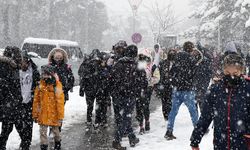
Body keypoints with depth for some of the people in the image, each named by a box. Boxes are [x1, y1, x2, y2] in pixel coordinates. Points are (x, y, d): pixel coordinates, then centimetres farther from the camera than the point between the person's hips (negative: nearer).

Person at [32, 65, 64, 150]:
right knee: (43, 132, 4)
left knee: (55, 130, 17)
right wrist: (35, 114, 6)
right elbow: (36, 101, 5)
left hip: (53, 114, -2)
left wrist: (60, 116, -12)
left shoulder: (57, 86, -13)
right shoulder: (40, 85, -1)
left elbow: (60, 102, -12)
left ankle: (57, 143, 41)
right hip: (43, 114, 2)